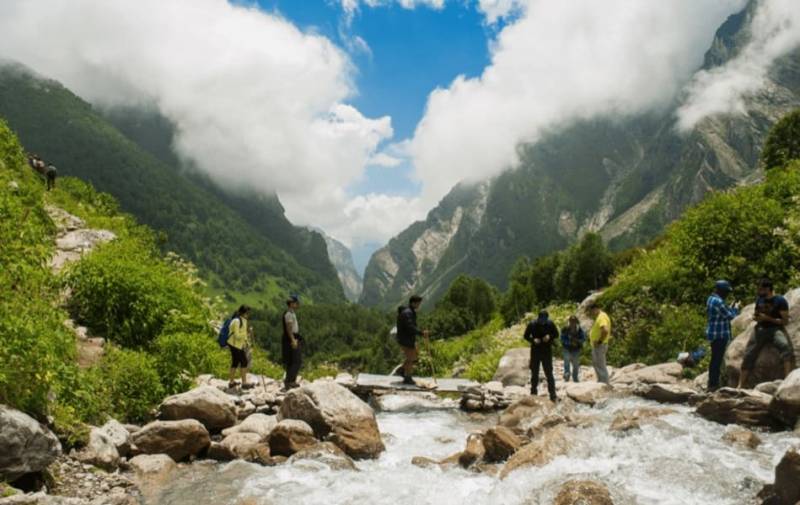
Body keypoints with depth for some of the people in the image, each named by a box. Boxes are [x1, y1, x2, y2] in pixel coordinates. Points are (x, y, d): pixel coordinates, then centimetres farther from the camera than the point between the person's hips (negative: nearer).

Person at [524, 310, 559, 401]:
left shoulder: (550, 324, -7)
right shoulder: (532, 324, -8)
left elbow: (556, 334, 5)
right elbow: (526, 336, 0)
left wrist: (549, 336, -17)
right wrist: (533, 340, -20)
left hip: (547, 351, -1)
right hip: (535, 351, 1)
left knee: (549, 373, -3)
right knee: (534, 373, 10)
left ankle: (553, 396, 1)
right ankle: (533, 394, 22)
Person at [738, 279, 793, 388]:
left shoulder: (780, 300, -6)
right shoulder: (759, 299, 10)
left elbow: (785, 321, -9)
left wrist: (767, 318, -17)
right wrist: (756, 318, -1)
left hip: (776, 328, -4)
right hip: (760, 329, 5)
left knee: (785, 346, -36)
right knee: (748, 356, -5)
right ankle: (740, 387, -3)